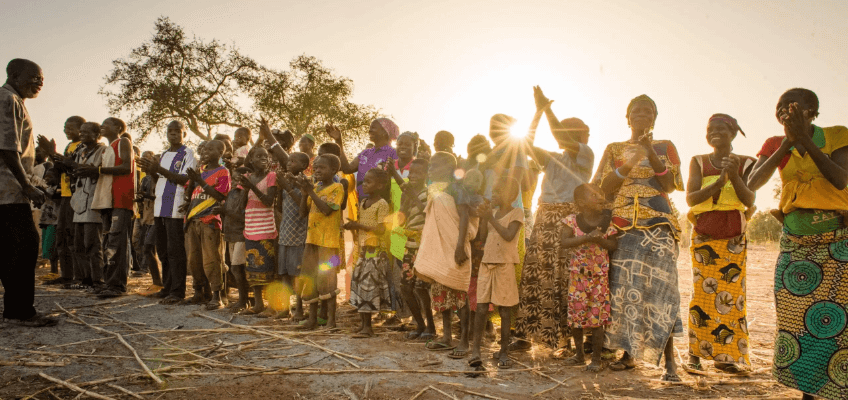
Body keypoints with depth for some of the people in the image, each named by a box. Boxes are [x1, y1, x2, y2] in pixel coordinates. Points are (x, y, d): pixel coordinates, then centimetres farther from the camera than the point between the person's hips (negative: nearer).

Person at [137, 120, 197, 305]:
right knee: (162, 250, 11)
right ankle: (167, 288, 20)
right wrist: (151, 171, 5)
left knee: (175, 251, -7)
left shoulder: (188, 153, -3)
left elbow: (186, 179, -15)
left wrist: (160, 170, -18)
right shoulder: (163, 155, 22)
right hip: (160, 207, 8)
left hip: (176, 208, -8)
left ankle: (177, 291, -2)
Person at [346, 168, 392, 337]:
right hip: (363, 249, 8)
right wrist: (353, 226, 2)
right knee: (358, 283, 7)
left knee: (369, 285, -7)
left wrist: (360, 226, -18)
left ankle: (367, 326, -1)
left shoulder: (382, 204, -10)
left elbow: (381, 229, -17)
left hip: (376, 250, -8)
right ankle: (364, 323, 15)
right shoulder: (363, 202, 14)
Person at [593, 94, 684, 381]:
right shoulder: (614, 149, 16)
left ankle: (669, 359, -7)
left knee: (659, 287, -11)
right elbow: (603, 187, 4)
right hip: (623, 226, 2)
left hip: (657, 225, -2)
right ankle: (629, 354, 8)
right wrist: (629, 163, -10)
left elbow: (670, 184, -2)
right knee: (624, 288, -2)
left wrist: (650, 153, -13)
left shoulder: (665, 147, 13)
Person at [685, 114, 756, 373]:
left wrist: (734, 176, -19)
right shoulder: (698, 162, 6)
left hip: (734, 237, 1)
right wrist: (718, 183, -19)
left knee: (731, 293, -3)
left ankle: (724, 356, 4)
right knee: (703, 291, -6)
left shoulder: (745, 163, 7)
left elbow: (749, 200, -4)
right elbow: (690, 198, -6)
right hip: (704, 235, -1)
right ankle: (695, 353, 0)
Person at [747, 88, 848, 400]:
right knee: (796, 318, 1)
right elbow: (752, 184, -9)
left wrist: (804, 139, -19)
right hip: (796, 242, 3)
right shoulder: (776, 144, 4)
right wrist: (785, 145, -16)